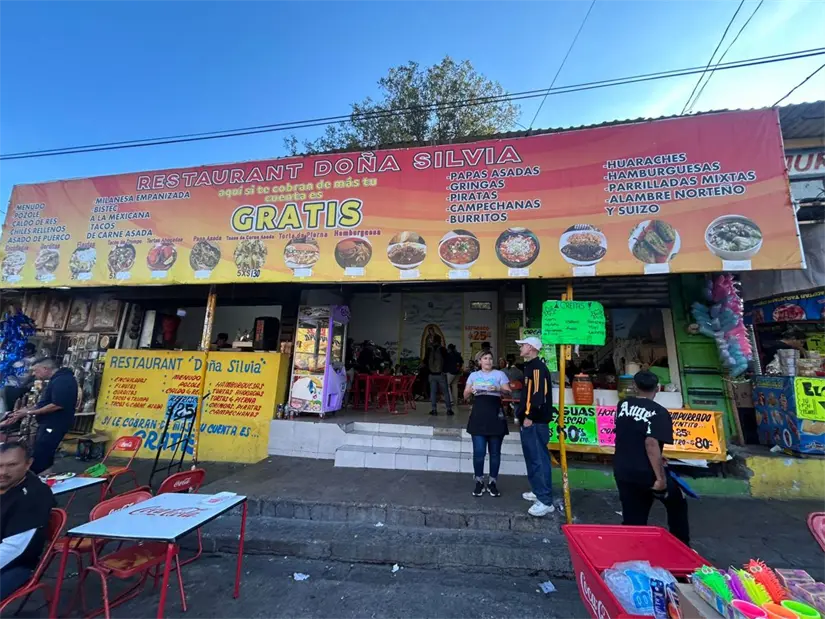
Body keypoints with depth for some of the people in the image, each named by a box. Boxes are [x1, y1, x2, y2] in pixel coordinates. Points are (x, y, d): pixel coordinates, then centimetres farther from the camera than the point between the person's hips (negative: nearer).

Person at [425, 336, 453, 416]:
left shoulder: (429, 349, 2)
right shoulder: (443, 349, -7)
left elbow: (426, 361, 7)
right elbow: (446, 361, -5)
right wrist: (444, 370, 8)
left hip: (432, 374, 2)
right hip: (441, 374, -2)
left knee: (433, 392, 6)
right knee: (445, 392, 5)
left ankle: (434, 410, 5)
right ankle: (449, 410, 6)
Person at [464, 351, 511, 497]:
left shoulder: (499, 374, 7)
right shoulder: (473, 375, 13)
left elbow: (508, 391, -2)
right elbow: (465, 396, 11)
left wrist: (498, 389, -21)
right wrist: (470, 390, -10)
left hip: (495, 416, -1)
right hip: (478, 416, 1)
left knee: (495, 452, 7)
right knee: (478, 451, -1)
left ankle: (492, 482, 22)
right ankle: (479, 482, 16)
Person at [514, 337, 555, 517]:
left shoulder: (538, 367, -15)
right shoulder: (530, 367, 16)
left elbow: (539, 394, -24)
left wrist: (530, 416, -22)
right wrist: (521, 414, 19)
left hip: (536, 422, -10)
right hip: (530, 421, 10)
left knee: (539, 459, -6)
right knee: (533, 458, 18)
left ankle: (546, 501, 1)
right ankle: (538, 491, 29)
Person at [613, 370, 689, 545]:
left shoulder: (623, 405, 4)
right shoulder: (659, 412, -12)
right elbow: (651, 443, -25)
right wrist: (660, 477, -19)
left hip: (622, 471, 4)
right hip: (646, 472, -4)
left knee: (632, 519, 15)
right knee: (678, 504, 26)